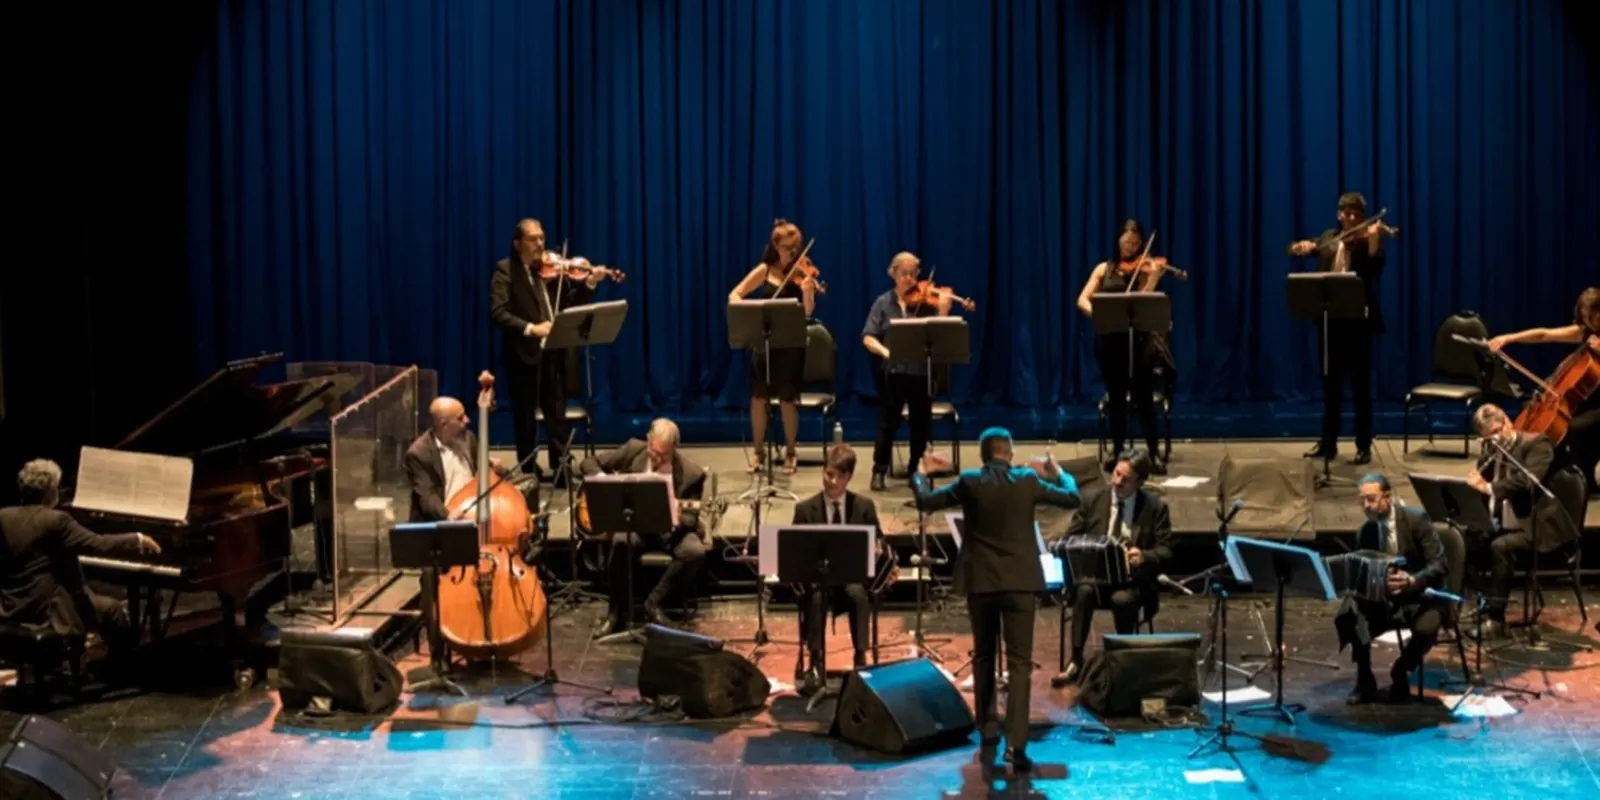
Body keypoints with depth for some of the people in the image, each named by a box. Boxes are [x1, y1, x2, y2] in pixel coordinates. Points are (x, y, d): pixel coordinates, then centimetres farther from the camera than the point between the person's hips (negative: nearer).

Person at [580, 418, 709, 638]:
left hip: (669, 529, 0)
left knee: (695, 552, -30)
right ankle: (618, 612, -18)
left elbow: (691, 518, -7)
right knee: (620, 543, -34)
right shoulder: (633, 449, -7)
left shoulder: (691, 473, -14)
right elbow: (590, 463, 2)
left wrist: (677, 518, -31)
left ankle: (654, 601, -10)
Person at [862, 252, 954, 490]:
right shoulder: (883, 303, 4)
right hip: (893, 371, 0)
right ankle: (880, 471, 11)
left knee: (921, 423, 7)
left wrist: (943, 311, -22)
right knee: (888, 422, 2)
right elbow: (868, 337, -3)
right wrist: (884, 351, -21)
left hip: (922, 371, 0)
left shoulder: (926, 301, 2)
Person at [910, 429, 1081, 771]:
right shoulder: (1028, 480, -3)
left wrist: (920, 474, 25)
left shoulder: (969, 482, -4)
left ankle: (987, 729, 27)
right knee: (1019, 662, -4)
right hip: (1020, 581, -1)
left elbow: (926, 501, 6)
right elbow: (1072, 498, 8)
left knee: (983, 656, 20)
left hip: (980, 581, 1)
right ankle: (1015, 743, -15)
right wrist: (1059, 473, 26)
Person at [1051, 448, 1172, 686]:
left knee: (1122, 599, -36)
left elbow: (1165, 550, 0)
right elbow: (1071, 538, 10)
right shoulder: (1094, 501, 8)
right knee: (1084, 591, -33)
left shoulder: (1155, 507, 2)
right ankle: (1076, 661, -27)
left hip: (1134, 580, -2)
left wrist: (1144, 557, -23)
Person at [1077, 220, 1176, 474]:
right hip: (1108, 339, 3)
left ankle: (1154, 453, -3)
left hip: (1136, 338, -3)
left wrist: (1155, 277, -26)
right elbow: (1083, 300, 1)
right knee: (1115, 396, 8)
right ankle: (1118, 451, 15)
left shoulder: (1143, 270, 2)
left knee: (1142, 396, -7)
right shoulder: (1104, 269, 10)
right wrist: (1096, 312, -19)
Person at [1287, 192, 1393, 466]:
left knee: (1360, 385, -1)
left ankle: (1364, 447, 5)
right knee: (1330, 383, 12)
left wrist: (1373, 240, -33)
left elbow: (1375, 269, -20)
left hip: (1358, 320, -5)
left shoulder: (1368, 241, -3)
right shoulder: (1328, 238, 12)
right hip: (1330, 318, 5)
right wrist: (1303, 246, -14)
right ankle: (1328, 443, 21)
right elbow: (1301, 248, 9)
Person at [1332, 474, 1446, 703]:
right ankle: (1365, 681, -9)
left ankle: (1401, 675, -5)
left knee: (1425, 628, -36)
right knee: (1349, 613, -24)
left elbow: (1439, 564, -17)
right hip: (1384, 598, 4)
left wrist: (1412, 581, -36)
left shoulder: (1416, 519, -12)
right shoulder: (1365, 531, 3)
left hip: (1421, 595, -4)